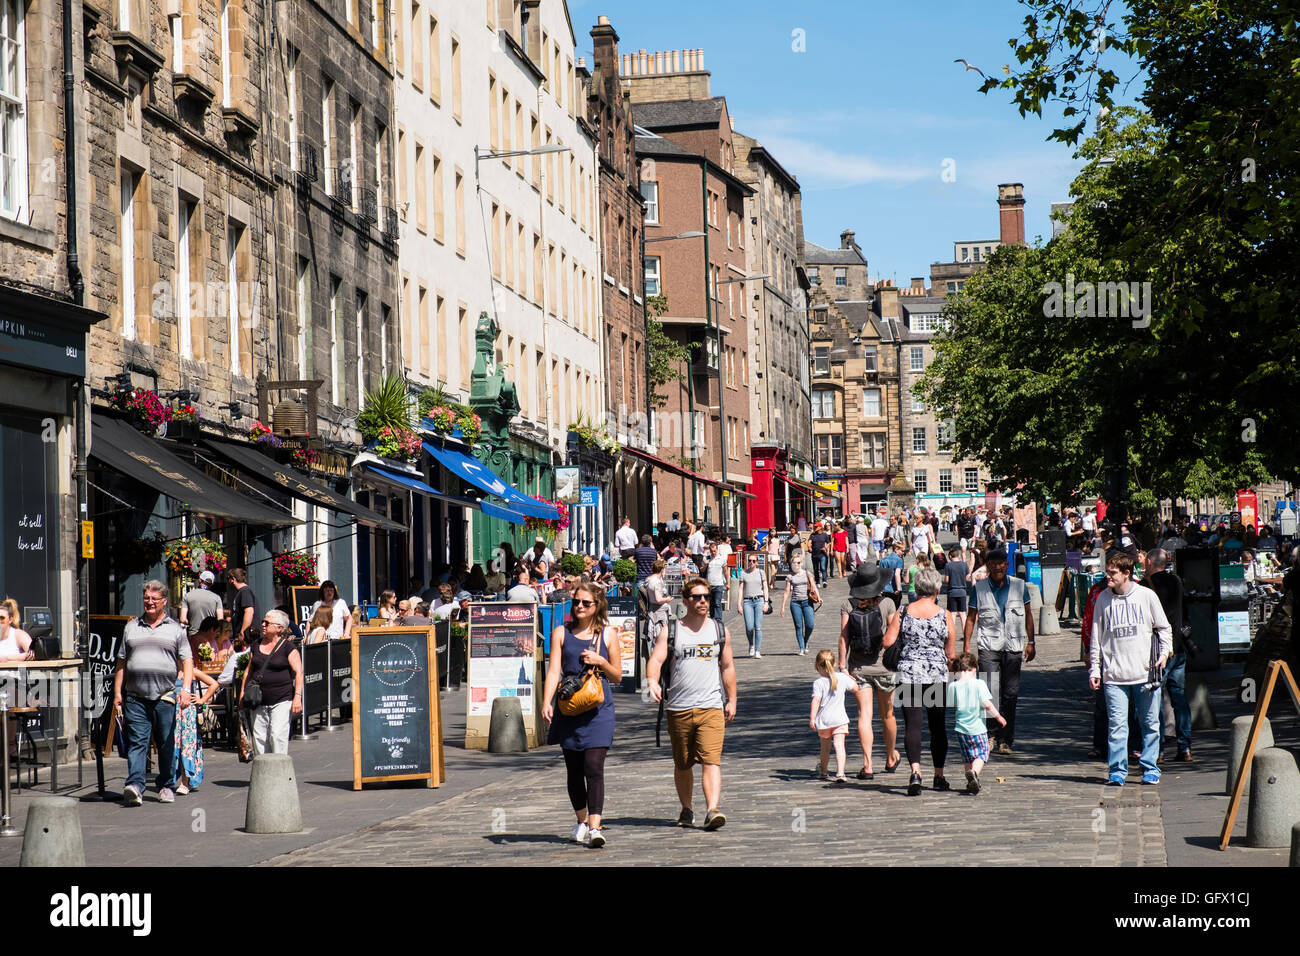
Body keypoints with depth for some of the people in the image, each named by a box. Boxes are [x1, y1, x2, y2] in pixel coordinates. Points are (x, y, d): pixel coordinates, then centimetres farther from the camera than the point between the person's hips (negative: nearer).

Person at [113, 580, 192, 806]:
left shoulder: (175, 628, 10)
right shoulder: (131, 627, 15)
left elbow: (187, 661, 5)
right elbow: (121, 662, 17)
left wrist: (186, 689, -8)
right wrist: (117, 692, 10)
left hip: (165, 696, -1)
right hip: (135, 697, 1)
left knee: (167, 743, 5)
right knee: (136, 741, -9)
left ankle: (166, 787, 16)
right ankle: (135, 786, -19)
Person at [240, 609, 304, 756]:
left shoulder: (287, 647, -2)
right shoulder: (257, 646, 14)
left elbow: (298, 672, -7)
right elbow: (248, 670, 22)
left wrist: (297, 696, -16)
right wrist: (243, 693, 15)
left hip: (281, 701, -5)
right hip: (258, 702, 5)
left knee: (278, 735, -14)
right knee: (259, 737, 2)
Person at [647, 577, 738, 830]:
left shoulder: (720, 631, 11)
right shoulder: (670, 631, 4)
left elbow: (727, 667, 18)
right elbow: (656, 659, -6)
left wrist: (731, 700, 14)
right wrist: (653, 681, -26)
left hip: (711, 707, 0)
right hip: (678, 708, 0)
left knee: (711, 760, -15)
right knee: (682, 764, 10)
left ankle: (712, 810, -23)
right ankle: (687, 809, 26)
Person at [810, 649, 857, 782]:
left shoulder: (818, 683, -8)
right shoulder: (842, 678, 1)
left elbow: (816, 700, -16)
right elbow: (855, 689, 12)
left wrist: (812, 718, -16)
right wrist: (850, 678, 29)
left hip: (824, 719, 0)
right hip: (840, 718, 0)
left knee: (825, 747, 17)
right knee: (839, 745, -7)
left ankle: (822, 771, 36)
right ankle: (840, 773, -22)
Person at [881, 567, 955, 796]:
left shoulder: (903, 612, -1)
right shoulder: (945, 616, -3)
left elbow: (887, 642, -5)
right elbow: (951, 654, 0)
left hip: (908, 674, 0)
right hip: (937, 675, 0)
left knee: (912, 724, -3)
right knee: (938, 726, 13)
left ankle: (915, 771, -22)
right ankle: (939, 775, 19)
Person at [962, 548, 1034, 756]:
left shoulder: (1019, 586, 7)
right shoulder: (979, 588, 3)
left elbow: (1028, 615, 15)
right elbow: (971, 617, 10)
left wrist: (1030, 642, 11)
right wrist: (966, 644, 4)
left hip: (1014, 647, 2)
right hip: (988, 646, -2)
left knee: (1010, 694, 3)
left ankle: (1005, 741, 11)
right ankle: (989, 733, -5)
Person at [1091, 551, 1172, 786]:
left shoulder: (1147, 596, 2)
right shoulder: (1103, 599, 7)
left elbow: (1164, 627, 11)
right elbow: (1096, 636, 10)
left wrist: (1165, 651, -5)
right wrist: (1094, 669, 7)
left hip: (1145, 672, 0)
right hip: (1114, 675, 1)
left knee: (1150, 724, 5)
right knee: (1116, 724, -5)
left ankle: (1150, 770, 14)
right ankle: (1117, 770, 0)